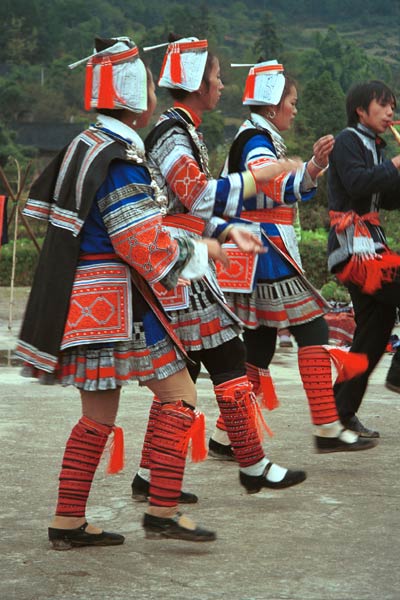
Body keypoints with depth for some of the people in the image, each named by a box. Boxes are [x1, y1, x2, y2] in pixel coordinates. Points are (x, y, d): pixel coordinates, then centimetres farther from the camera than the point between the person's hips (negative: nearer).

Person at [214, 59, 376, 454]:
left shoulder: (255, 139, 20)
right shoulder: (257, 141, -12)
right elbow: (273, 188, -33)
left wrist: (310, 176, 37)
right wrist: (311, 169, -46)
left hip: (256, 256, 10)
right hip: (267, 251, -10)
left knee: (259, 343, 10)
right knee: (312, 330, -9)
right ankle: (327, 429, -10)